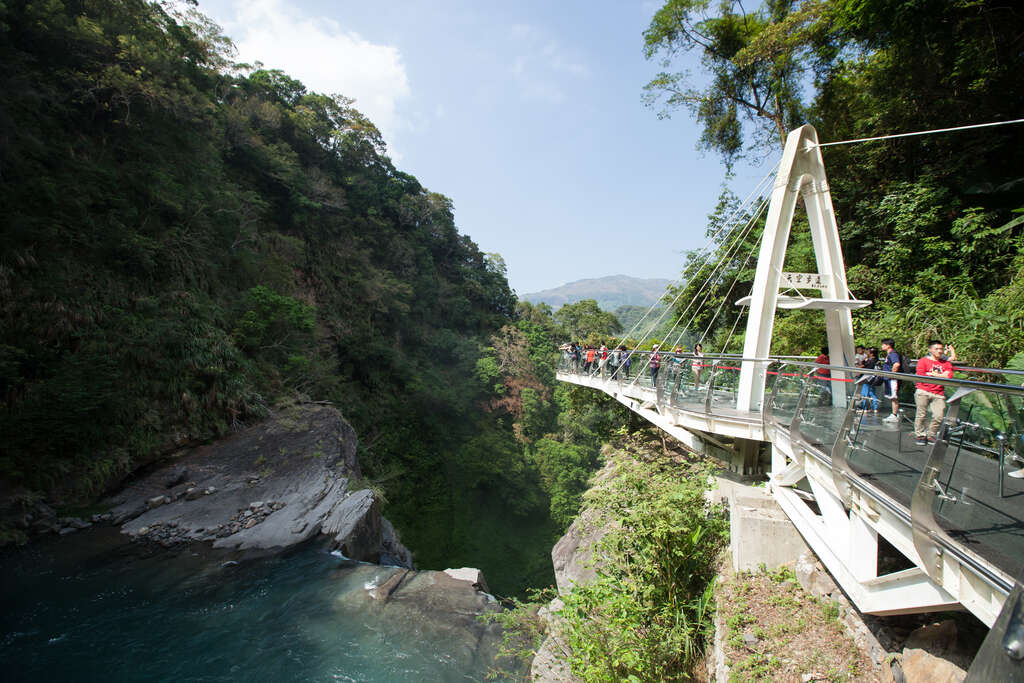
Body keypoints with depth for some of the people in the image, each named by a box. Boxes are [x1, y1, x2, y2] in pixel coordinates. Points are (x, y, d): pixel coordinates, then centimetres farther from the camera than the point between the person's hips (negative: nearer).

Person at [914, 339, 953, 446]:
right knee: (922, 414, -5)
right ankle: (920, 435, 7)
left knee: (939, 416, -9)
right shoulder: (923, 361, 7)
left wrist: (932, 373, -5)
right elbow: (921, 377, -6)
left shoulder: (946, 364, 17)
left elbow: (948, 376, -1)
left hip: (938, 394, 3)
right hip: (923, 391, -3)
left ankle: (931, 435, 9)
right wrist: (940, 376, 2)